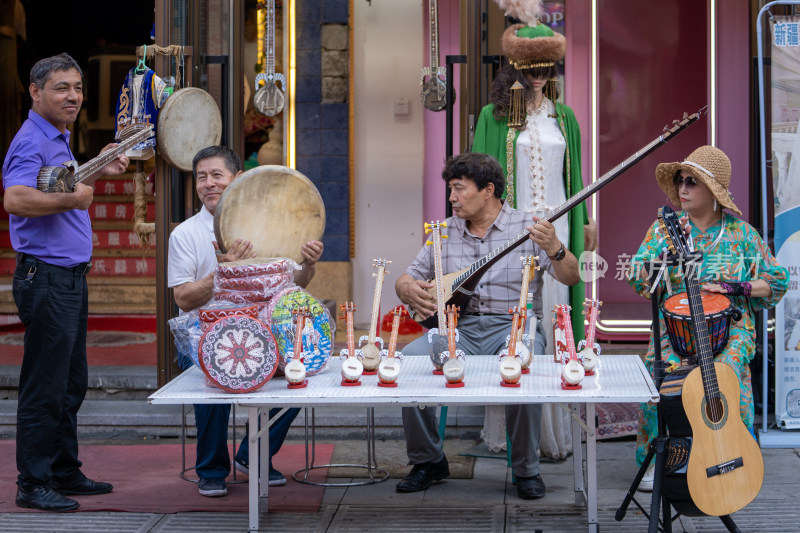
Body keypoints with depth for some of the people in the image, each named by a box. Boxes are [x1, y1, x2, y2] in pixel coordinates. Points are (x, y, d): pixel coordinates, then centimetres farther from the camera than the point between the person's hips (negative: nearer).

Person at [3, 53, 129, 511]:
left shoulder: (59, 141, 17)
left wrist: (98, 171, 22)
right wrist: (72, 198, -26)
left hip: (71, 277, 10)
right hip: (46, 279, -10)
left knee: (71, 384, 15)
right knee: (45, 387, -5)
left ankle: (65, 471, 25)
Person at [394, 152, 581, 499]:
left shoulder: (527, 228, 1)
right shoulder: (444, 233, 13)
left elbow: (570, 278, -8)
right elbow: (408, 278, 16)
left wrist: (554, 249, -29)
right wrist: (409, 291, -8)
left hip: (513, 325, -3)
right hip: (458, 327, 4)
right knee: (408, 358, -24)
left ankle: (526, 469, -14)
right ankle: (428, 461, -5)